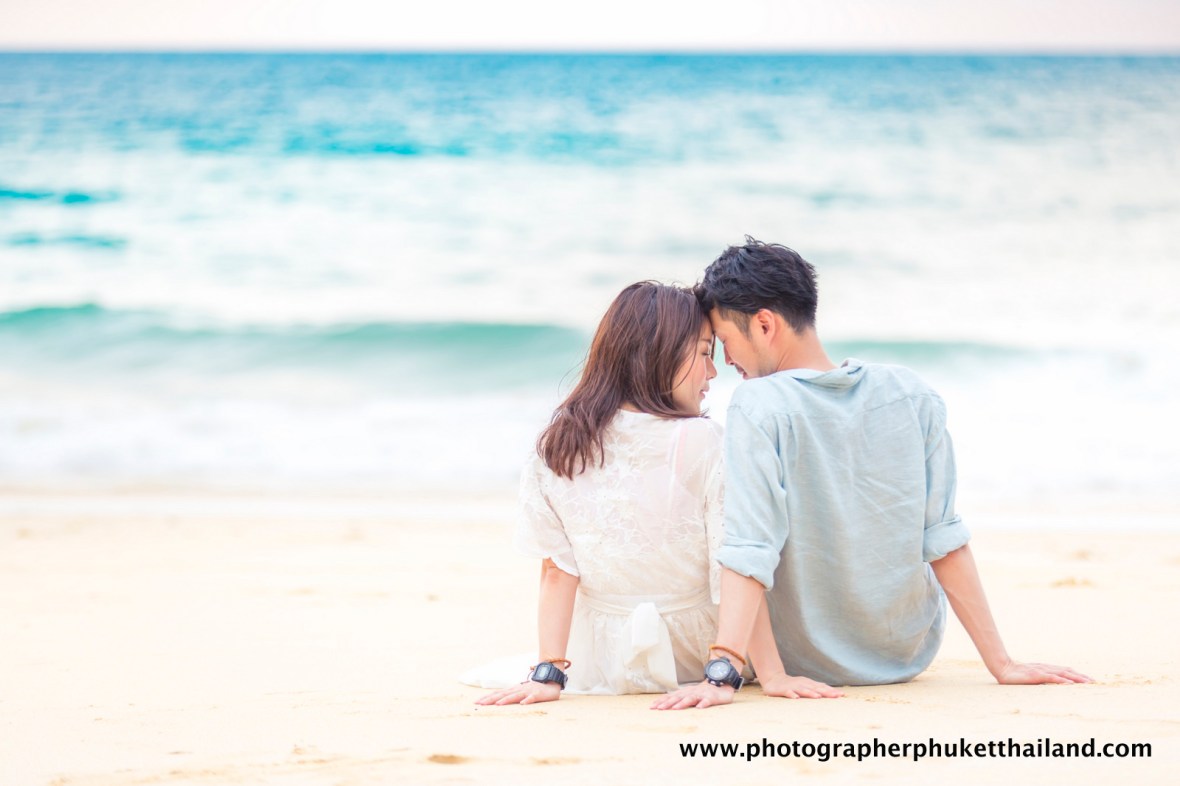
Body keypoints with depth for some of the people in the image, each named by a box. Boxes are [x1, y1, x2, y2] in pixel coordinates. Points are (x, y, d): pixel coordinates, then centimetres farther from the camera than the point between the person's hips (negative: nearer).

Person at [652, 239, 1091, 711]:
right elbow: (944, 540, -8)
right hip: (909, 655, 4)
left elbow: (749, 553, -30)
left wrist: (721, 675, -35)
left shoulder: (758, 407, -20)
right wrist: (1001, 663, -5)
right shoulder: (910, 394, -7)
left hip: (807, 666, -4)